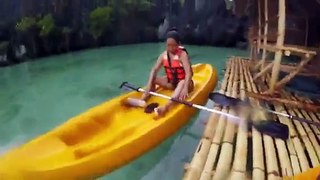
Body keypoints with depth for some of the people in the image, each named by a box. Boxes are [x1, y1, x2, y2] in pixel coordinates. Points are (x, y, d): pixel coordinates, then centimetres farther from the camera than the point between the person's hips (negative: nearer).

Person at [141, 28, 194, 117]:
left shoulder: (183, 55, -19)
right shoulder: (164, 55, -6)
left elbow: (189, 73, -32)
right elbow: (154, 70, -14)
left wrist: (185, 88, -49)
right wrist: (149, 86, -29)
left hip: (182, 82, -5)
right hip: (171, 82, 5)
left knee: (183, 83, -39)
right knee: (153, 79, -12)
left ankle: (167, 106, -60)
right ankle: (143, 99, -29)